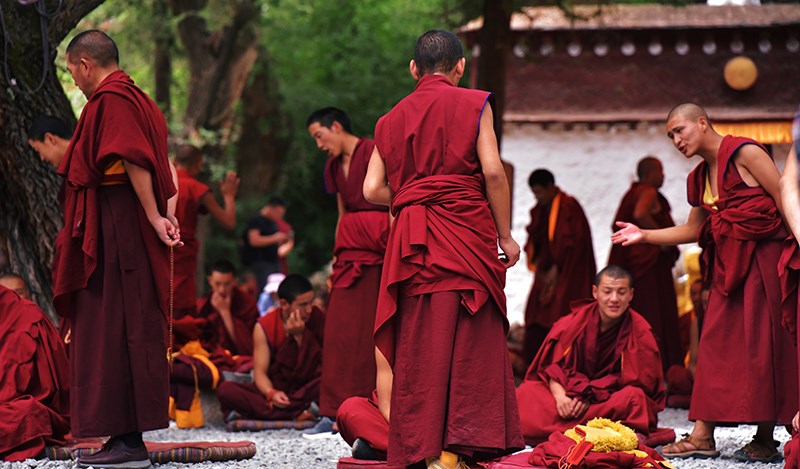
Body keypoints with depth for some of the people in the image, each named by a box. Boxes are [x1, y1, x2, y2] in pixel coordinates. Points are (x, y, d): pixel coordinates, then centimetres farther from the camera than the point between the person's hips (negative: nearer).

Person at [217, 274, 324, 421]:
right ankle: (298, 411, -36)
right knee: (225, 389, -25)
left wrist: (299, 336, -19)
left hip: (307, 390, 0)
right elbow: (260, 373, -9)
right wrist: (271, 393, -30)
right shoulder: (264, 327, -5)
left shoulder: (317, 318, -4)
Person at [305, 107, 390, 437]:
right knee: (341, 329, 1)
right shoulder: (334, 166, 19)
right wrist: (336, 259, 19)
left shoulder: (372, 153, -6)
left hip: (378, 248, -7)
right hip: (350, 248, 8)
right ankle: (334, 413, 0)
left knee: (374, 326, -8)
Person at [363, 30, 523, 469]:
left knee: (419, 346, 4)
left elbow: (373, 189, 5)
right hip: (466, 232, -3)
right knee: (470, 343, -2)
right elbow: (492, 171, -6)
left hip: (412, 243, 3)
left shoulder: (392, 119, 13)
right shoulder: (473, 104, 3)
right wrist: (505, 235, 0)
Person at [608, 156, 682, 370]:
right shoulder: (648, 193, -10)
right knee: (654, 313, -10)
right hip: (651, 261, -9)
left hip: (631, 260, 9)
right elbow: (640, 214, -29)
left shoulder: (631, 194, 18)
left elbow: (617, 226, 21)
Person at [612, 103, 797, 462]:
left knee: (761, 344, -6)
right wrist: (644, 236, 15)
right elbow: (693, 229, 24)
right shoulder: (700, 177, 16)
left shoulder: (744, 153, -8)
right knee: (716, 344, 1)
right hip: (727, 264, 8)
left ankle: (765, 440, -2)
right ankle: (702, 435, -1)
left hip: (762, 257, -8)